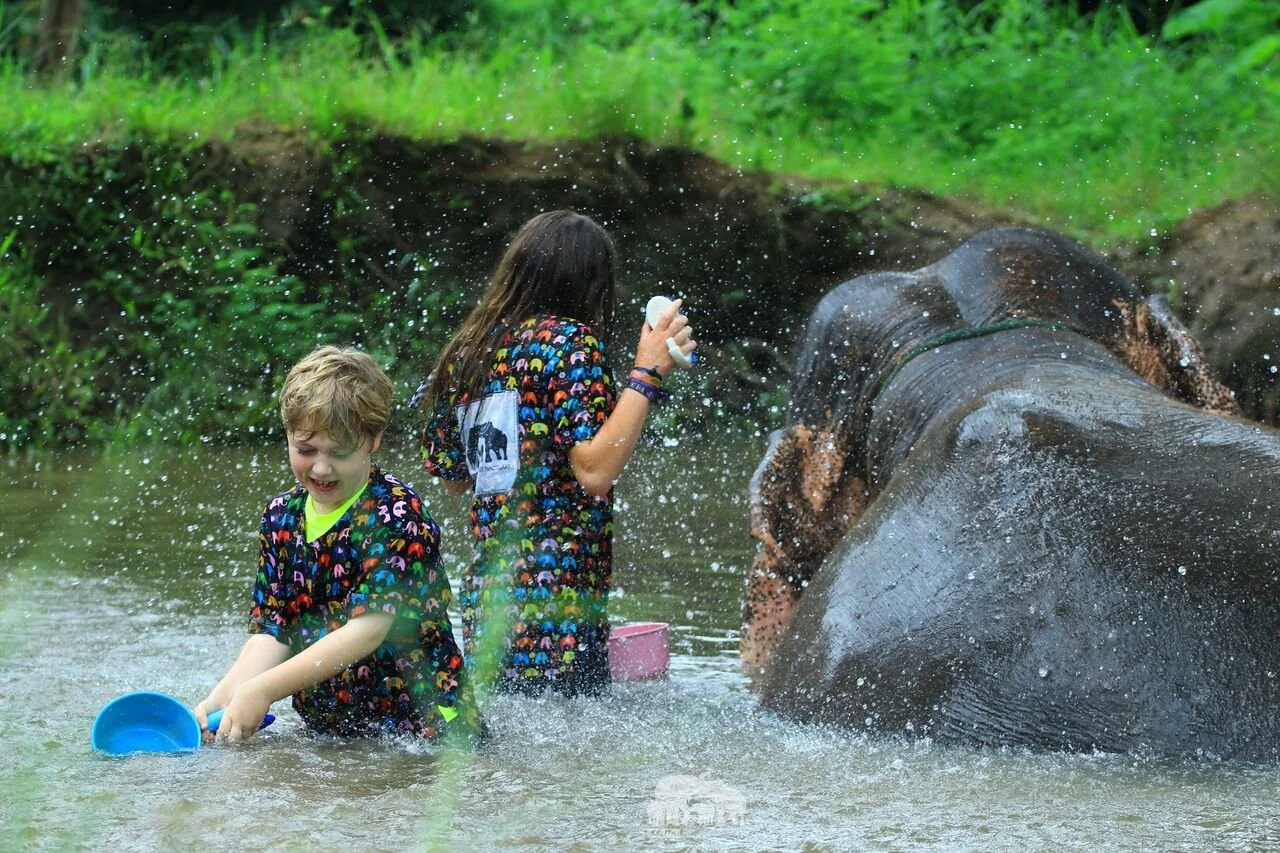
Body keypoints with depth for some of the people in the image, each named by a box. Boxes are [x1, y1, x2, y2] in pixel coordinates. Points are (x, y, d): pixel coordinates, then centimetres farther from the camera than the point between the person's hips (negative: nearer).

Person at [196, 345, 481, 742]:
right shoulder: (281, 518, 9)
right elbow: (270, 632, 4)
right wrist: (223, 698, -16)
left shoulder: (396, 514, -11)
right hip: (326, 735, 5)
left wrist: (263, 690, -24)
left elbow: (368, 629, -19)